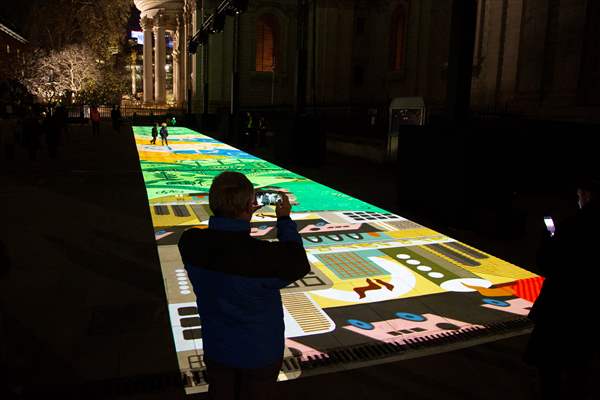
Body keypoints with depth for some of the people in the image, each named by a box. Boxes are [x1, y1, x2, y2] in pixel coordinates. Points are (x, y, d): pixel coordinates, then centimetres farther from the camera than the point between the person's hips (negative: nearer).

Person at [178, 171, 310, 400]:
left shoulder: (190, 243, -21)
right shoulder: (264, 256, -35)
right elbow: (298, 266, -13)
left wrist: (241, 218, 4)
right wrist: (285, 220, -4)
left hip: (216, 349, 4)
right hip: (260, 353, -3)